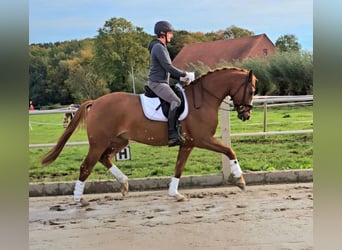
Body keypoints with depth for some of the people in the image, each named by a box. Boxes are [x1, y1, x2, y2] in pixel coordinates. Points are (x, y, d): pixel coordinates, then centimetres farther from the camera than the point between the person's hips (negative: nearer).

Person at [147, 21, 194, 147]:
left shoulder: (161, 47, 22)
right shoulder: (158, 47, -11)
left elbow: (167, 69, 23)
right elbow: (168, 67, -19)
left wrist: (181, 78, 11)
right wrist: (185, 74, -11)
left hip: (162, 83, 11)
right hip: (157, 83, -11)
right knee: (176, 101, -28)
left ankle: (177, 129, 13)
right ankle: (172, 134, -30)